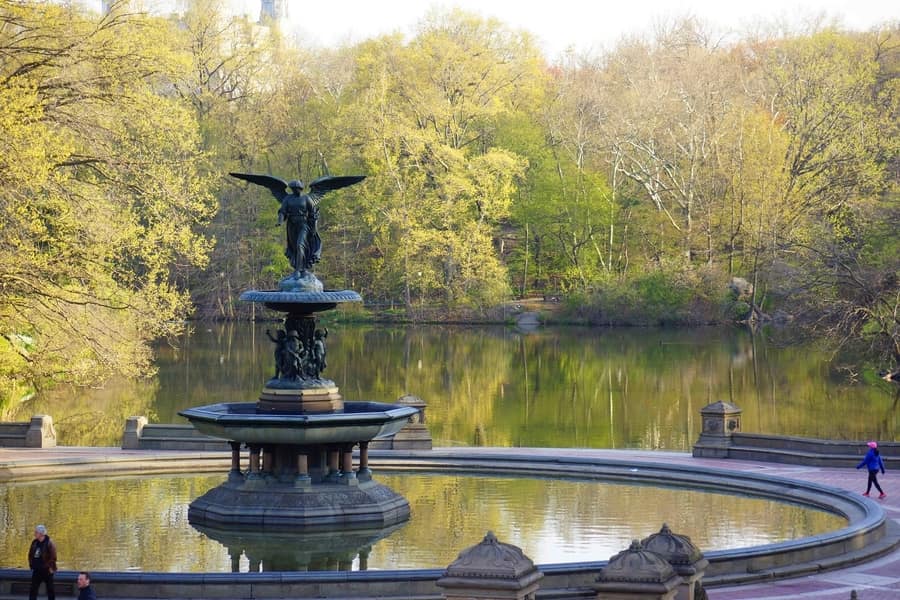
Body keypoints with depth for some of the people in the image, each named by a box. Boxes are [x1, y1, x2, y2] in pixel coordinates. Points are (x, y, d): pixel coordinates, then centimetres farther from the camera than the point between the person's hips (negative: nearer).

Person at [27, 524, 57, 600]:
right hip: (36, 571, 6)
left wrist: (50, 567, -16)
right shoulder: (34, 542, 7)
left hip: (46, 571, -6)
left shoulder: (49, 543, -14)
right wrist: (31, 565, 8)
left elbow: (53, 557, -16)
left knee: (50, 590, 6)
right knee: (33, 589, 3)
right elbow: (30, 554, 16)